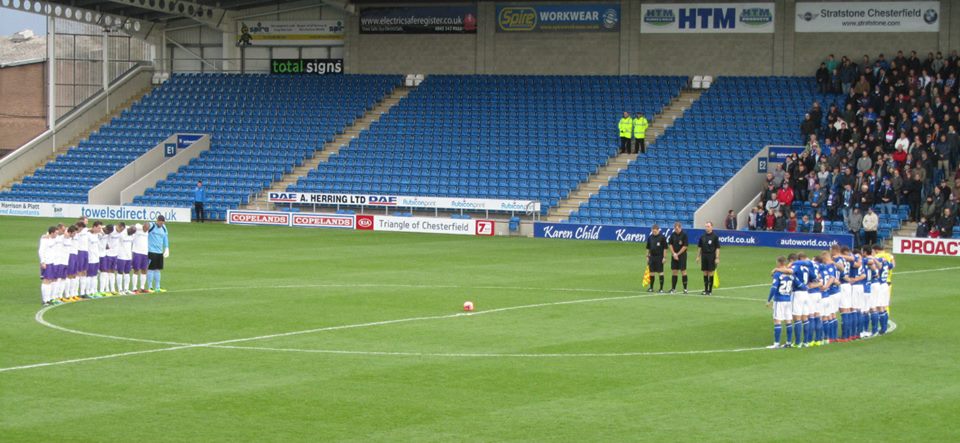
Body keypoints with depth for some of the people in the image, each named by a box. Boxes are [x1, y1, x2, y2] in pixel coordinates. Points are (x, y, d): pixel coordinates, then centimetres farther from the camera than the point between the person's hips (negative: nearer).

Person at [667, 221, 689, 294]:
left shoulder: (684, 234, -9)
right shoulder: (673, 234, 4)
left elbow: (685, 246, -10)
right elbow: (670, 244, 8)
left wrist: (678, 254, -9)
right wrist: (674, 254, -5)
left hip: (682, 255, -4)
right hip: (674, 255, 4)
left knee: (683, 271, -3)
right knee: (674, 271, 4)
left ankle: (685, 288, 2)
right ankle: (673, 288, 8)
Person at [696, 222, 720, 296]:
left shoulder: (715, 236, -5)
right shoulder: (702, 236, 8)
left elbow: (717, 248, -7)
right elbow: (699, 247, 14)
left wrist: (717, 258, -13)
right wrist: (698, 256, 9)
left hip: (711, 256, -4)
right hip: (704, 255, 4)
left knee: (710, 273, -1)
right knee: (705, 273, 6)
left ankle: (710, 290, 4)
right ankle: (705, 289, 12)